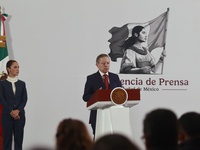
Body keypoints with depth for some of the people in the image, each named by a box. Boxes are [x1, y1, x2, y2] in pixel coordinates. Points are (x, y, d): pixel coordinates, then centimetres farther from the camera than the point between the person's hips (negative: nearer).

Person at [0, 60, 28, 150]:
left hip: (20, 115, 2)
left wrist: (18, 110, -11)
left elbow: (24, 99, 3)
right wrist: (11, 112, -13)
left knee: (19, 139, 1)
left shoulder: (22, 83, 11)